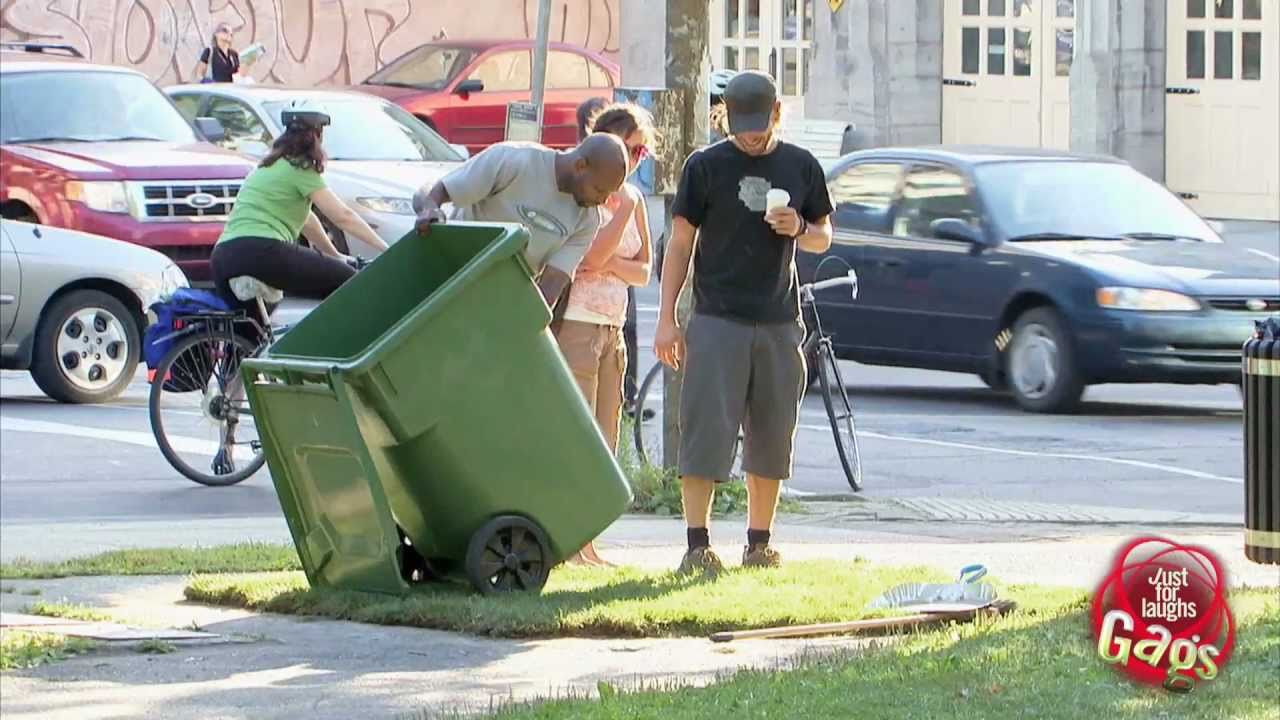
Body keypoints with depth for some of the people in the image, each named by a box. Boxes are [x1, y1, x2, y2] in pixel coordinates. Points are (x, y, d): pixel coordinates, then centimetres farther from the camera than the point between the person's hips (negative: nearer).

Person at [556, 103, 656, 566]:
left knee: (604, 443, 7)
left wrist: (611, 264, -10)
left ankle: (585, 542, 9)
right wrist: (623, 212, -17)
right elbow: (589, 258, -19)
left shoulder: (632, 198, 14)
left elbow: (643, 271, 10)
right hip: (575, 323, -8)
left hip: (612, 328, 8)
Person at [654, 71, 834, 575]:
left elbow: (823, 239, 17)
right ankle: (698, 545, -10)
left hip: (779, 323, 3)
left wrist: (799, 229, -7)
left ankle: (759, 543, 15)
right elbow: (680, 242, 2)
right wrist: (667, 319, -4)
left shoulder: (801, 167, 10)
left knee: (771, 439, 6)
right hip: (717, 320, -3)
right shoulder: (705, 166, 2)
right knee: (705, 433, -9)